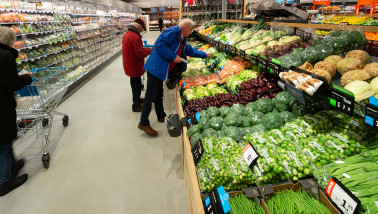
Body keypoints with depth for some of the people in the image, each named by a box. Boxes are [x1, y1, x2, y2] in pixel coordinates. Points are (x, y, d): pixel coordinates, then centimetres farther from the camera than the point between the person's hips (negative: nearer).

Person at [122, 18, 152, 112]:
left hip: (130, 65, 10)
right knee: (137, 85, 3)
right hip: (135, 66, -10)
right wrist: (149, 50, -9)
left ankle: (137, 99, 41)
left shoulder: (127, 34, 9)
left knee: (136, 84, 24)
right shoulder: (135, 37, -24)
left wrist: (144, 49, 8)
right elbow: (140, 54, -25)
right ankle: (136, 106, 15)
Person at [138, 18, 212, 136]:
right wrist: (173, 56, -20)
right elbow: (159, 44, -24)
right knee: (150, 96, -5)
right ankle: (143, 123, 3)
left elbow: (190, 50, 33)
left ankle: (161, 116, 36)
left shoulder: (182, 39, 19)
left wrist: (205, 55, 34)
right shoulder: (172, 31, -13)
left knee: (158, 95, 21)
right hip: (156, 68, -10)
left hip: (161, 71, 10)